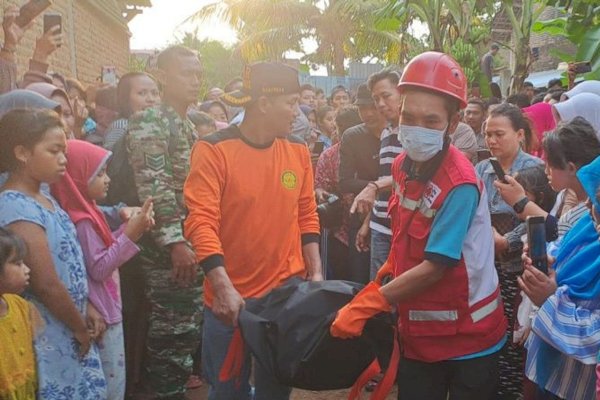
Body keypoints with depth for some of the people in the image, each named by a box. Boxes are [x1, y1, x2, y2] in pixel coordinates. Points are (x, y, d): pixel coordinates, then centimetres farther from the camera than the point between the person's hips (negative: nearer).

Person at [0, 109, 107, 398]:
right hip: (48, 339, -9)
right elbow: (47, 285, -24)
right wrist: (81, 329, -11)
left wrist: (86, 307, 7)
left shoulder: (43, 198, 6)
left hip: (70, 331, 9)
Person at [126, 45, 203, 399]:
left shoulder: (190, 127, 16)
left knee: (190, 329, 18)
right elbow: (154, 190, -21)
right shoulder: (149, 123, -12)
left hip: (195, 244, 9)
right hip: (169, 249, -9)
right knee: (172, 334, 0)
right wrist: (175, 242, -24)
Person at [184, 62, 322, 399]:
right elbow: (201, 221, -20)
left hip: (288, 295, 4)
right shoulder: (214, 150, -14)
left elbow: (307, 215, 8)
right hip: (231, 299, -3)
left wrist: (316, 272, 0)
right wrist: (223, 287, -28)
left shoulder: (298, 150, 2)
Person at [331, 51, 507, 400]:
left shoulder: (460, 185, -24)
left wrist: (365, 305, -20)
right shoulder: (404, 166, -1)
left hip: (468, 339, -6)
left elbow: (434, 267, -24)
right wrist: (382, 283, 7)